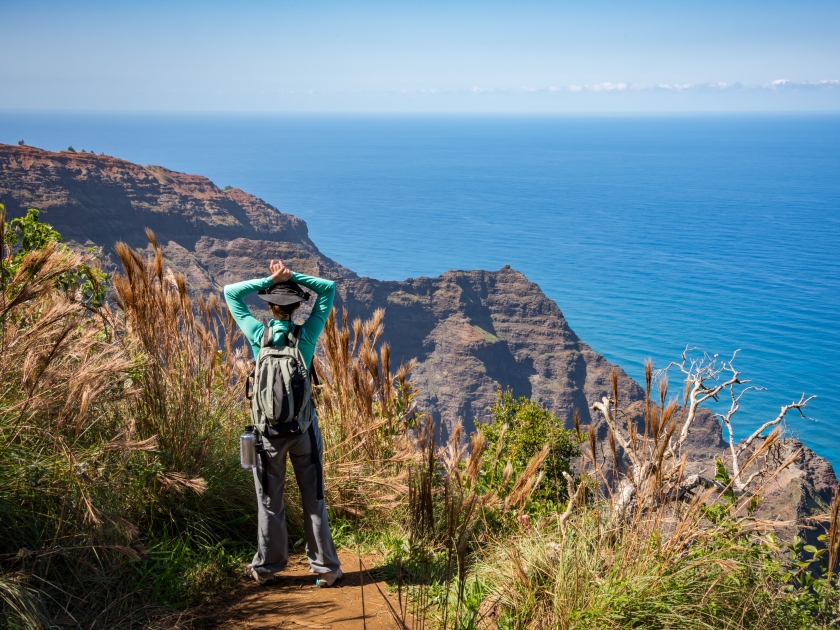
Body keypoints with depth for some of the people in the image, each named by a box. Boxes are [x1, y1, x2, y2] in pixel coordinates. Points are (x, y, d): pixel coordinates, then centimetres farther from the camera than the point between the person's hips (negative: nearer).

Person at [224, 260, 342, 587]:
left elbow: (230, 292, 3)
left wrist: (271, 279, -4)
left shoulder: (259, 335, -10)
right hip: (305, 428, 0)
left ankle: (266, 566, 23)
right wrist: (291, 276, -6)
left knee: (270, 502, 12)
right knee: (313, 500, 10)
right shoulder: (307, 335, -9)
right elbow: (329, 288, 3)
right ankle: (325, 567, 16)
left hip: (269, 430, 0)